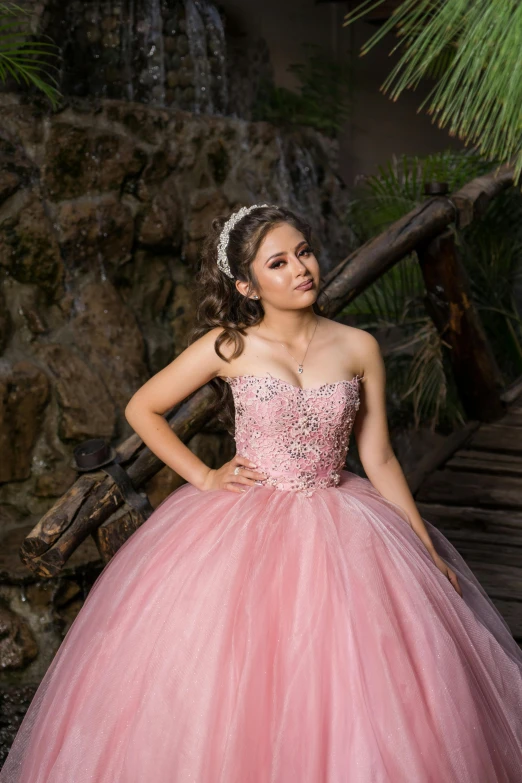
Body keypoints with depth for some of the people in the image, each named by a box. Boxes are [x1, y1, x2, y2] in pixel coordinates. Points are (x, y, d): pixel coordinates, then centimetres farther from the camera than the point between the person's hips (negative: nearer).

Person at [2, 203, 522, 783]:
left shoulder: (358, 348, -1)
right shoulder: (228, 347, -5)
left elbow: (378, 459, 4)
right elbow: (141, 409, 6)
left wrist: (428, 554, 3)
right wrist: (204, 477, -2)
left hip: (339, 533, 2)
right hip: (243, 532, -1)